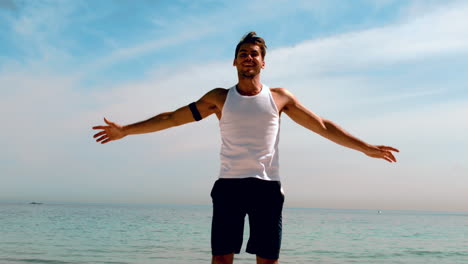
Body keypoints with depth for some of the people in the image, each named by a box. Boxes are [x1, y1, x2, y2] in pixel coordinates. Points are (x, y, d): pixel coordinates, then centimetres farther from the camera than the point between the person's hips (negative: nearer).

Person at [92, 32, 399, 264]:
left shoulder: (280, 97, 10)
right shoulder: (220, 98, 10)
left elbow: (323, 126, 13)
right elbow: (172, 118, 10)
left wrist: (367, 147, 10)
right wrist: (124, 130, 7)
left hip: (267, 187, 1)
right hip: (229, 185, 0)